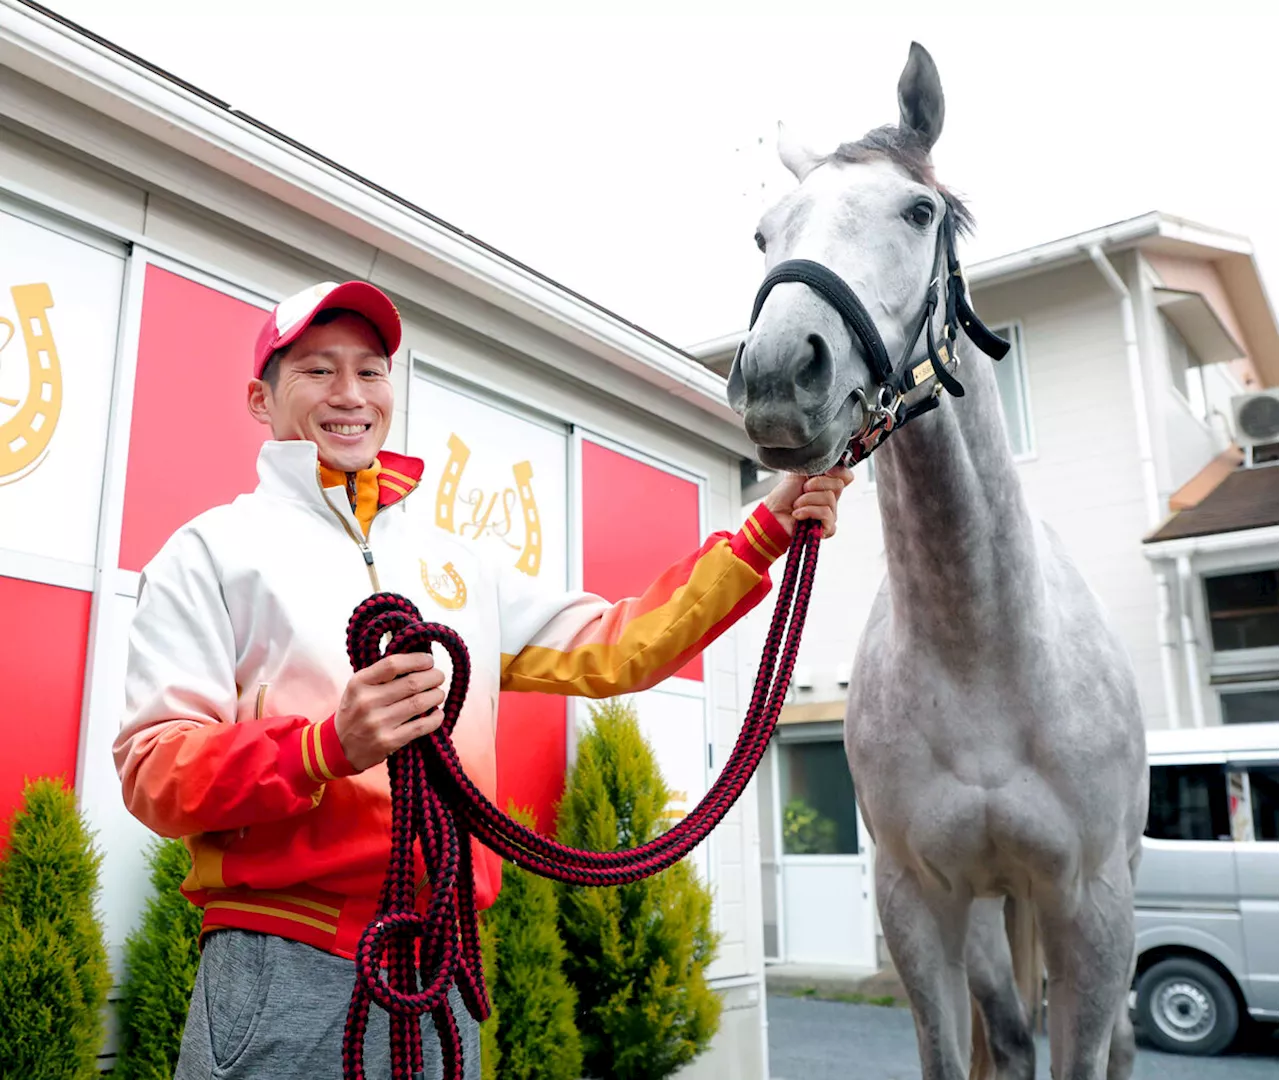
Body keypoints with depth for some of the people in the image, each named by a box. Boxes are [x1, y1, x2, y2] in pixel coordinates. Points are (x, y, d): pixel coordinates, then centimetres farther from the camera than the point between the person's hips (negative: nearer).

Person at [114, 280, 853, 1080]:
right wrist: (331, 746, -24)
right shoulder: (213, 550, 3)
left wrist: (765, 534, 9)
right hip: (284, 962, -4)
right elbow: (153, 771, -6)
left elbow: (616, 650, 14)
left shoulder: (457, 565, 17)